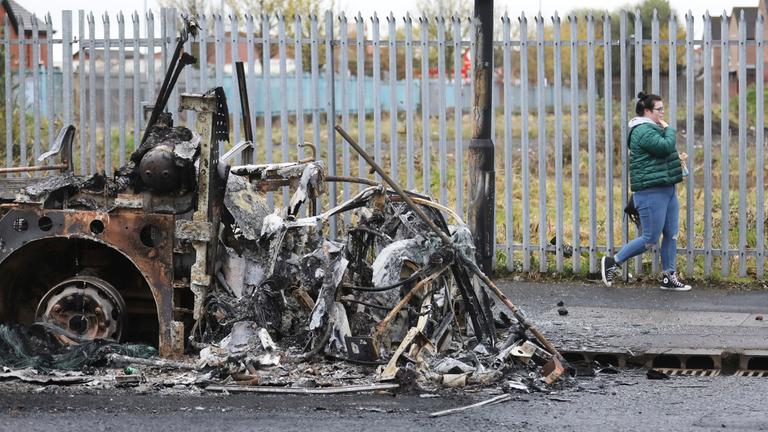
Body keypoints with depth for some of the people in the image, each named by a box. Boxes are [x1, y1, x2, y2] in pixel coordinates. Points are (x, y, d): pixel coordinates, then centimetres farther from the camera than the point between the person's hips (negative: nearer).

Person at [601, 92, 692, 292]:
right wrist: (668, 129, -8)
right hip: (651, 191, -11)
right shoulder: (643, 131, -15)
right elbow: (665, 147, -26)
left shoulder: (652, 129, 20)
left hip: (666, 189, 11)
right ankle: (612, 262, 5)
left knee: (671, 235, 8)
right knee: (650, 239, -7)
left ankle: (669, 277, 13)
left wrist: (676, 159, 14)